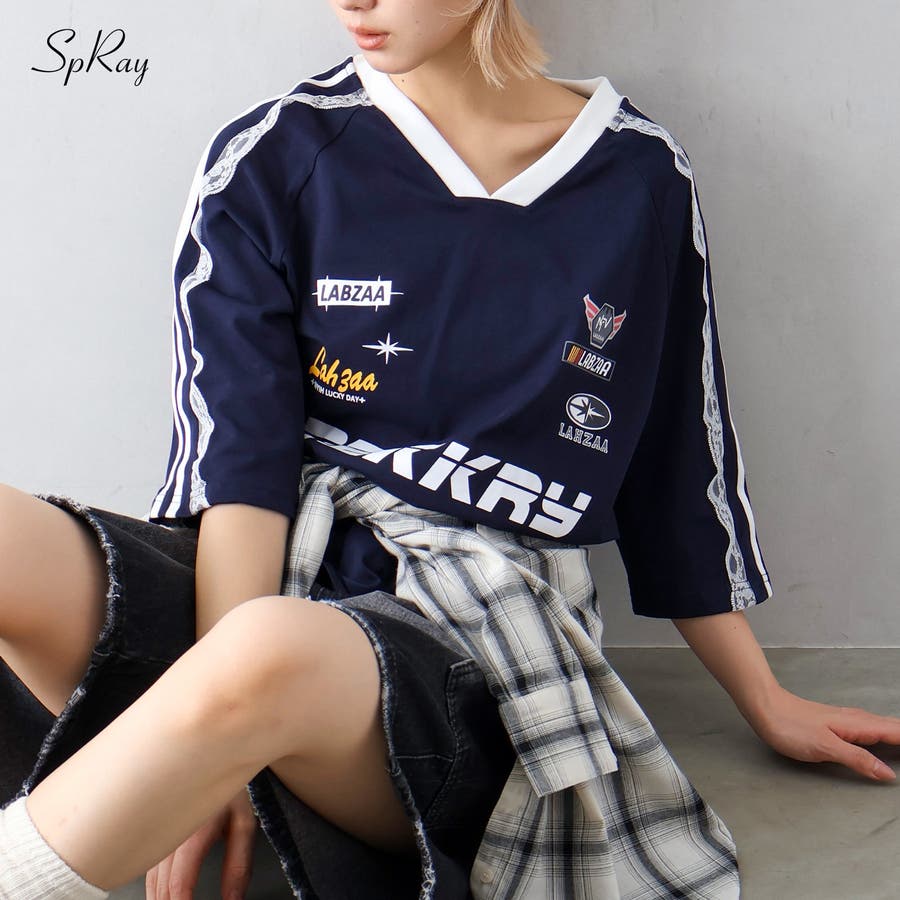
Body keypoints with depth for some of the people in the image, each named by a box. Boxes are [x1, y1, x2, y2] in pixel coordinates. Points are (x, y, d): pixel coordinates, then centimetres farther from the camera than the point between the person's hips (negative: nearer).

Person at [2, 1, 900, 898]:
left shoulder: (641, 180, 10)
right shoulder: (267, 159, 6)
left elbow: (681, 483, 18)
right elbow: (239, 460, -5)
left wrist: (767, 703, 23)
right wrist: (216, 752, -17)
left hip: (476, 635, 0)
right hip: (257, 587, 1)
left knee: (277, 656, -38)